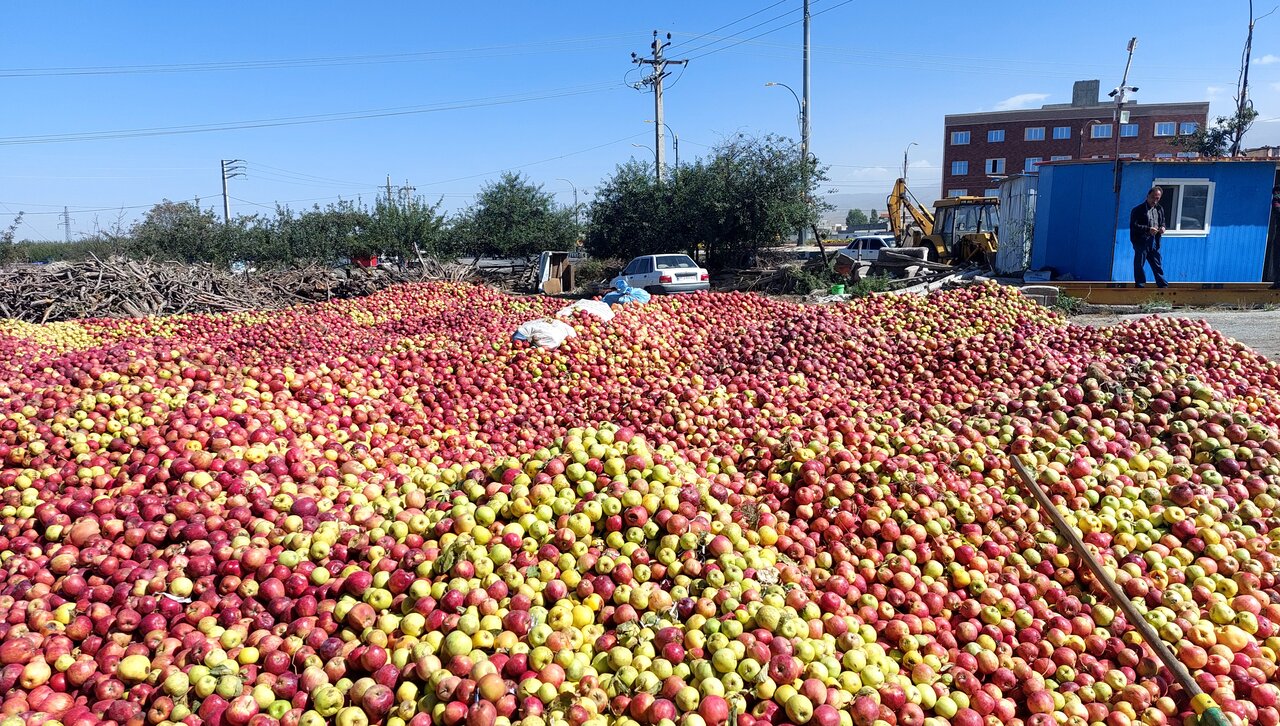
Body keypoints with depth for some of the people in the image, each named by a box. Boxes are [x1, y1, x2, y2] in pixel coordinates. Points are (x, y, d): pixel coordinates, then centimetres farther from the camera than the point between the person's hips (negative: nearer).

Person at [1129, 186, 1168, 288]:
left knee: (1158, 266, 10)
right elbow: (1133, 226, -13)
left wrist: (1162, 228, 1)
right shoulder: (1138, 210, -6)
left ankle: (1163, 286, 15)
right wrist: (1148, 229, -23)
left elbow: (1162, 222, 25)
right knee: (1139, 265, -1)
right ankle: (1140, 286, 6)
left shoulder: (1160, 209, 15)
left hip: (1154, 242, 6)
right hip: (1141, 242, -6)